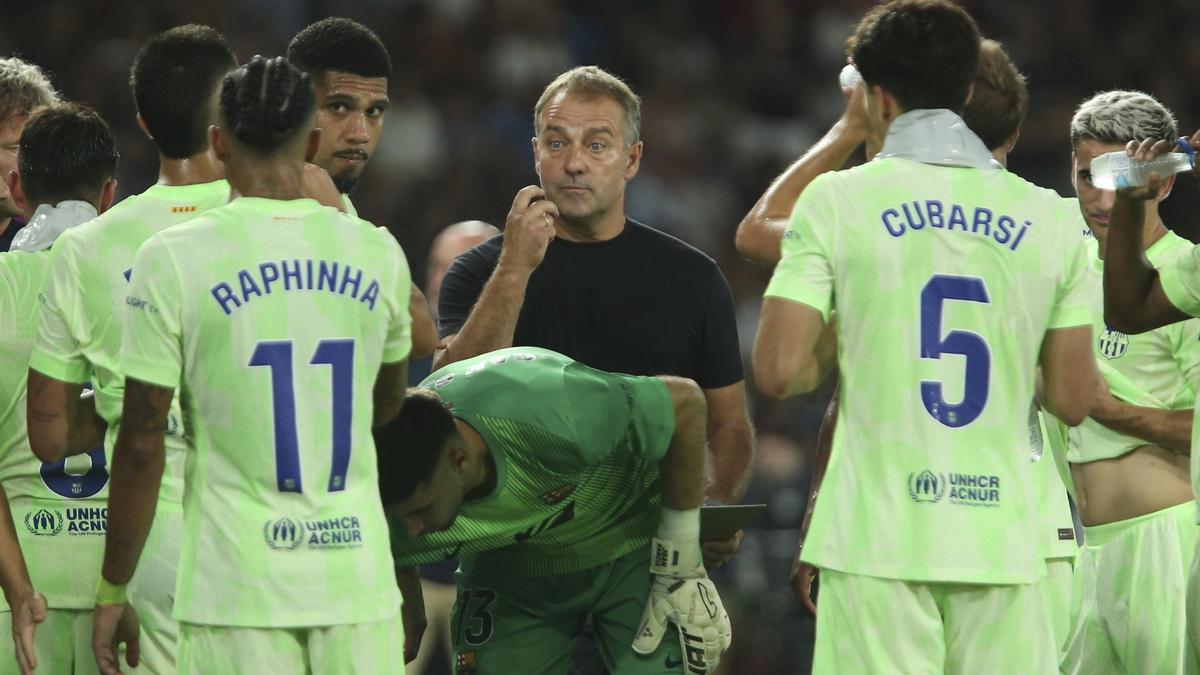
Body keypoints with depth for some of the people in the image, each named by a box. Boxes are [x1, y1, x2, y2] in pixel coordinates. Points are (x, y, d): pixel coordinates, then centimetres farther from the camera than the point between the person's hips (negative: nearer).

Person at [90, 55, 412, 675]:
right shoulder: (377, 252, 4)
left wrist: (112, 591, 3)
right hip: (359, 582, 3)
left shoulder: (173, 259, -7)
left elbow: (142, 442, -5)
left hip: (237, 591, -3)